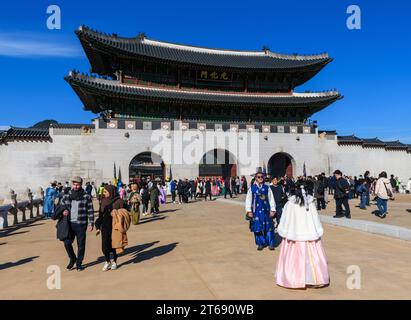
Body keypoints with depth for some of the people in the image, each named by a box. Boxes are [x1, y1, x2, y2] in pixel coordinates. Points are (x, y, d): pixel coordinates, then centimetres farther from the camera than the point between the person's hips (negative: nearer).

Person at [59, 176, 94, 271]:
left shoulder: (86, 197, -2)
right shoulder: (66, 196, 6)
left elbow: (90, 211, 0)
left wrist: (91, 223, -4)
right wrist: (63, 212, -9)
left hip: (81, 224, -2)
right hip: (69, 224, 2)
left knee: (81, 244, 6)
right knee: (67, 242, -2)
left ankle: (79, 263, 23)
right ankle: (72, 259, 25)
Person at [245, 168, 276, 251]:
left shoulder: (267, 188, 2)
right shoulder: (252, 188, -2)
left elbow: (271, 199, 4)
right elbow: (248, 200, 0)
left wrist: (272, 210, 0)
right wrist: (249, 211, -4)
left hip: (266, 210, 1)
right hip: (256, 210, -1)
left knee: (269, 227, 4)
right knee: (258, 227, 5)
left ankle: (270, 244, 16)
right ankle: (260, 244, 19)